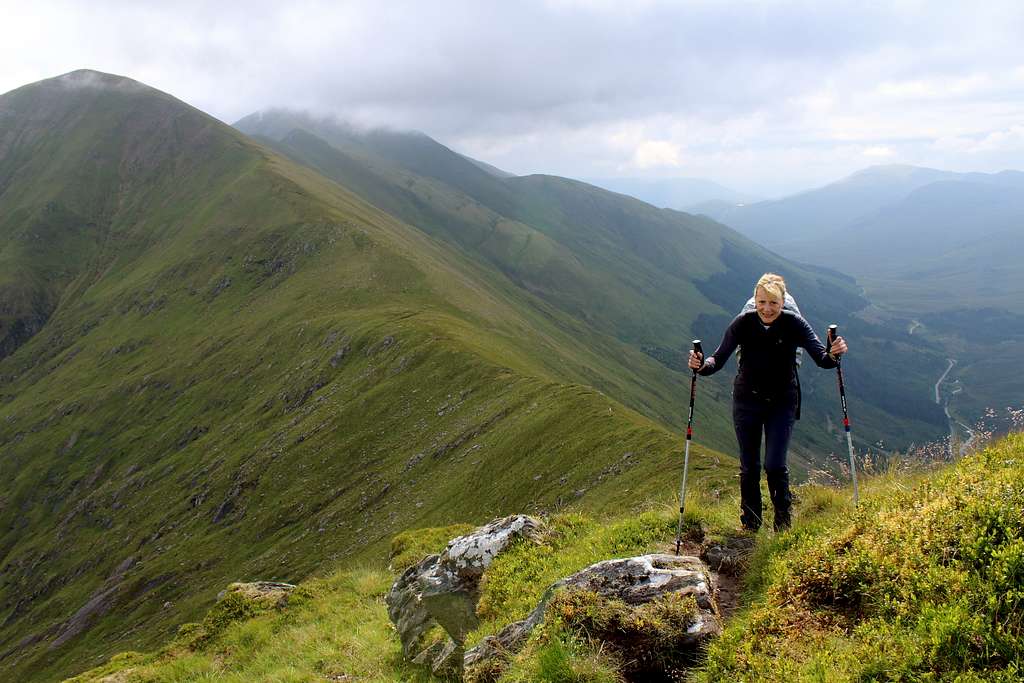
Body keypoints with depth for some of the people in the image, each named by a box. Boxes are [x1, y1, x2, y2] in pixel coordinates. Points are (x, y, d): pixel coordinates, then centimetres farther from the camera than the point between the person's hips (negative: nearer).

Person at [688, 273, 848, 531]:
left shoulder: (794, 324, -14)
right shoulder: (743, 323, -14)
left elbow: (820, 358, -21)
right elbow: (719, 358, -17)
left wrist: (833, 355, -43)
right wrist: (702, 365, -38)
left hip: (782, 403, -1)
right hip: (746, 401, 1)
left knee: (775, 465, -8)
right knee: (749, 466, 8)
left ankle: (783, 523, 17)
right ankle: (749, 525, 27)